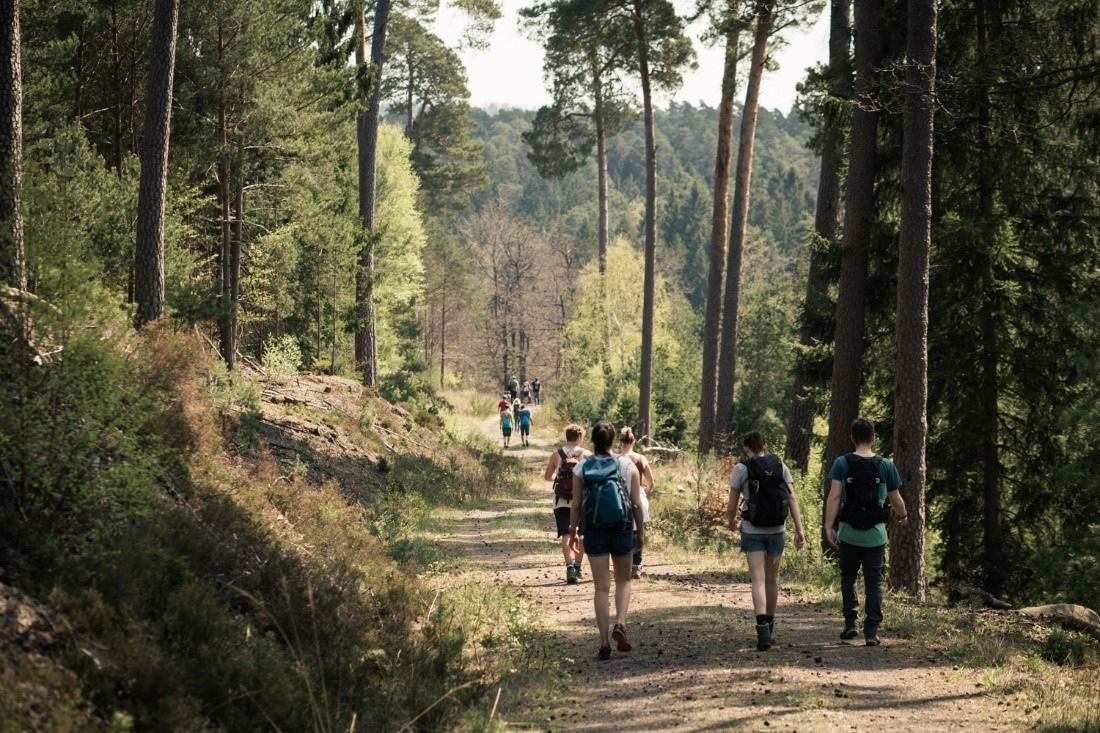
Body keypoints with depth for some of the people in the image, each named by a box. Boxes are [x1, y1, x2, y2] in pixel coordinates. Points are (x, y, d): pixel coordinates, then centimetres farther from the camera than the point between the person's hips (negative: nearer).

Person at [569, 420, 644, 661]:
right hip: (622, 530, 0)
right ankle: (620, 625, -3)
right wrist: (641, 532, 9)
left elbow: (576, 505, -2)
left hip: (594, 531, 0)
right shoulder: (627, 465, -2)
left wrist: (573, 531, 10)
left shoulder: (582, 468, -3)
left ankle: (605, 642, 2)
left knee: (602, 587, 5)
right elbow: (637, 504, -2)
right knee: (623, 580, 19)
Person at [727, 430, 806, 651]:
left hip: (752, 531, -3)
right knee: (772, 578, 19)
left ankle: (762, 627, -26)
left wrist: (732, 523, 18)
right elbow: (792, 498, -3)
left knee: (758, 579, -8)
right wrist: (799, 529, -3)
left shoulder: (742, 468, -4)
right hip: (777, 531, 3)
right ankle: (770, 623, 34)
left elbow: (732, 506, -2)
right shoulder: (781, 466, 4)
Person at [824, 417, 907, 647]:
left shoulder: (842, 463, -5)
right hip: (875, 534, 0)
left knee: (848, 576, 17)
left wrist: (829, 526, -12)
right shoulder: (886, 466, -2)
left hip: (849, 533, 0)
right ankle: (871, 631, 3)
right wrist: (903, 516, 24)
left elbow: (834, 497, -13)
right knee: (874, 581, 6)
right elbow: (896, 500, 4)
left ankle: (851, 621, 9)